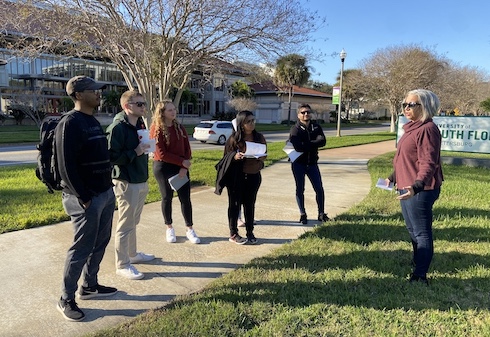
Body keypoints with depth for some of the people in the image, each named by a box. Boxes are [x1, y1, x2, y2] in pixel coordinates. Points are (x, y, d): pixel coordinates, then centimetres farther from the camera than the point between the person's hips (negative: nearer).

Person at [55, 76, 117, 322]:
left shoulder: (93, 122, 14)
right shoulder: (70, 124, -15)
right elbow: (66, 166, -20)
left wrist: (108, 188, 14)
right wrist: (83, 198, -20)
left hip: (105, 193, 9)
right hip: (87, 199, -9)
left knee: (100, 244, 17)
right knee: (81, 249, 0)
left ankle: (89, 286, 33)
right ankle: (66, 299, 16)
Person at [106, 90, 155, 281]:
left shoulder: (140, 124, 10)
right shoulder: (117, 127, -17)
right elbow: (111, 156, -23)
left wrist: (145, 149, 5)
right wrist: (135, 152, -24)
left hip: (141, 181, 9)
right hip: (126, 183, -9)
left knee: (133, 222, 21)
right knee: (125, 224, 1)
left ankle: (132, 254, 36)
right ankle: (122, 265, 14)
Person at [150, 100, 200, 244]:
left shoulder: (179, 128, 6)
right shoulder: (156, 129, -9)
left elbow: (187, 148, 3)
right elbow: (161, 153, -15)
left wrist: (184, 167, -11)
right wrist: (182, 162, -15)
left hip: (181, 167, 4)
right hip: (163, 167, -4)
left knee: (185, 198, 3)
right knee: (167, 198, 8)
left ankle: (190, 229, 13)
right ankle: (169, 228, 25)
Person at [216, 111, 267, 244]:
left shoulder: (259, 137, 2)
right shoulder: (234, 138, -7)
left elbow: (265, 155, 9)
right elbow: (227, 156, -2)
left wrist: (261, 157, -14)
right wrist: (235, 156, -24)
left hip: (254, 175, 3)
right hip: (237, 176, -3)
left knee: (250, 204, 11)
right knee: (235, 204, 5)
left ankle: (250, 232, 24)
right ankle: (233, 234, 15)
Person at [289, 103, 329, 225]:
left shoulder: (316, 127, 3)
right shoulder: (295, 129, -10)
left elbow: (323, 141, -14)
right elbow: (298, 147, -25)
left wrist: (306, 144, -21)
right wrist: (313, 144, -16)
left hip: (312, 163, 3)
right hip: (298, 163, -3)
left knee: (319, 189, 4)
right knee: (300, 190, 6)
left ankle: (321, 214, 17)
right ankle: (303, 214, 18)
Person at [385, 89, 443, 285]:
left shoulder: (427, 129, -17)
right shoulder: (412, 128, 15)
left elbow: (428, 163, -26)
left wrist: (416, 186, -38)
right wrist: (393, 177, 29)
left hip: (420, 190, -11)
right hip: (406, 188, 11)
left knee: (421, 233, -1)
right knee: (412, 230, 21)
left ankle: (420, 276, 9)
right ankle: (417, 265, 37)